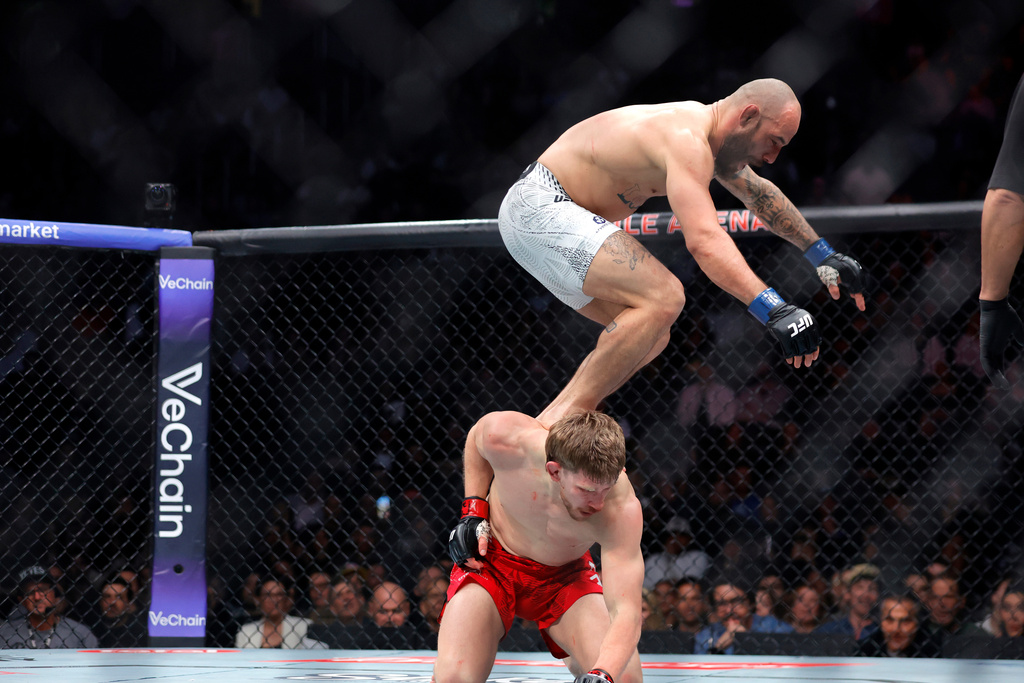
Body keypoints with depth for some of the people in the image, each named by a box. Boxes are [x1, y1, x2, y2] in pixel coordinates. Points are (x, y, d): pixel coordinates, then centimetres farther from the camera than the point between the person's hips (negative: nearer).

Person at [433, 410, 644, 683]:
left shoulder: (621, 507, -35)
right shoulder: (507, 439, -32)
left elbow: (625, 611, -39)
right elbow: (477, 437, -3)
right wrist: (474, 511, -9)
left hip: (566, 573, 0)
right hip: (492, 558, 0)